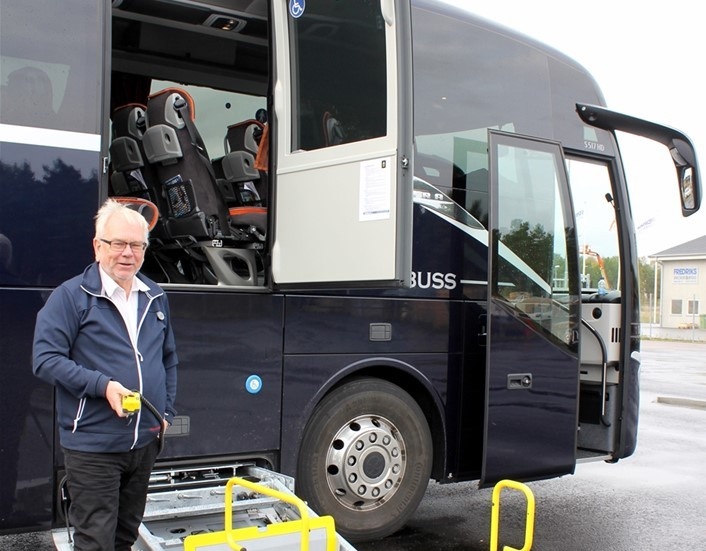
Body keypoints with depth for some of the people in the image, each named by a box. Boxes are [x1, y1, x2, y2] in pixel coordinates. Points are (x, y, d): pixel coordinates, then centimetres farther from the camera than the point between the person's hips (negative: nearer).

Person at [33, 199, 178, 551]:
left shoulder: (155, 297, 10)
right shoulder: (71, 296, -9)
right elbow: (45, 359, -14)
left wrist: (167, 411, 12)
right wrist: (102, 385, -24)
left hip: (145, 442, 6)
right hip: (93, 446, -6)